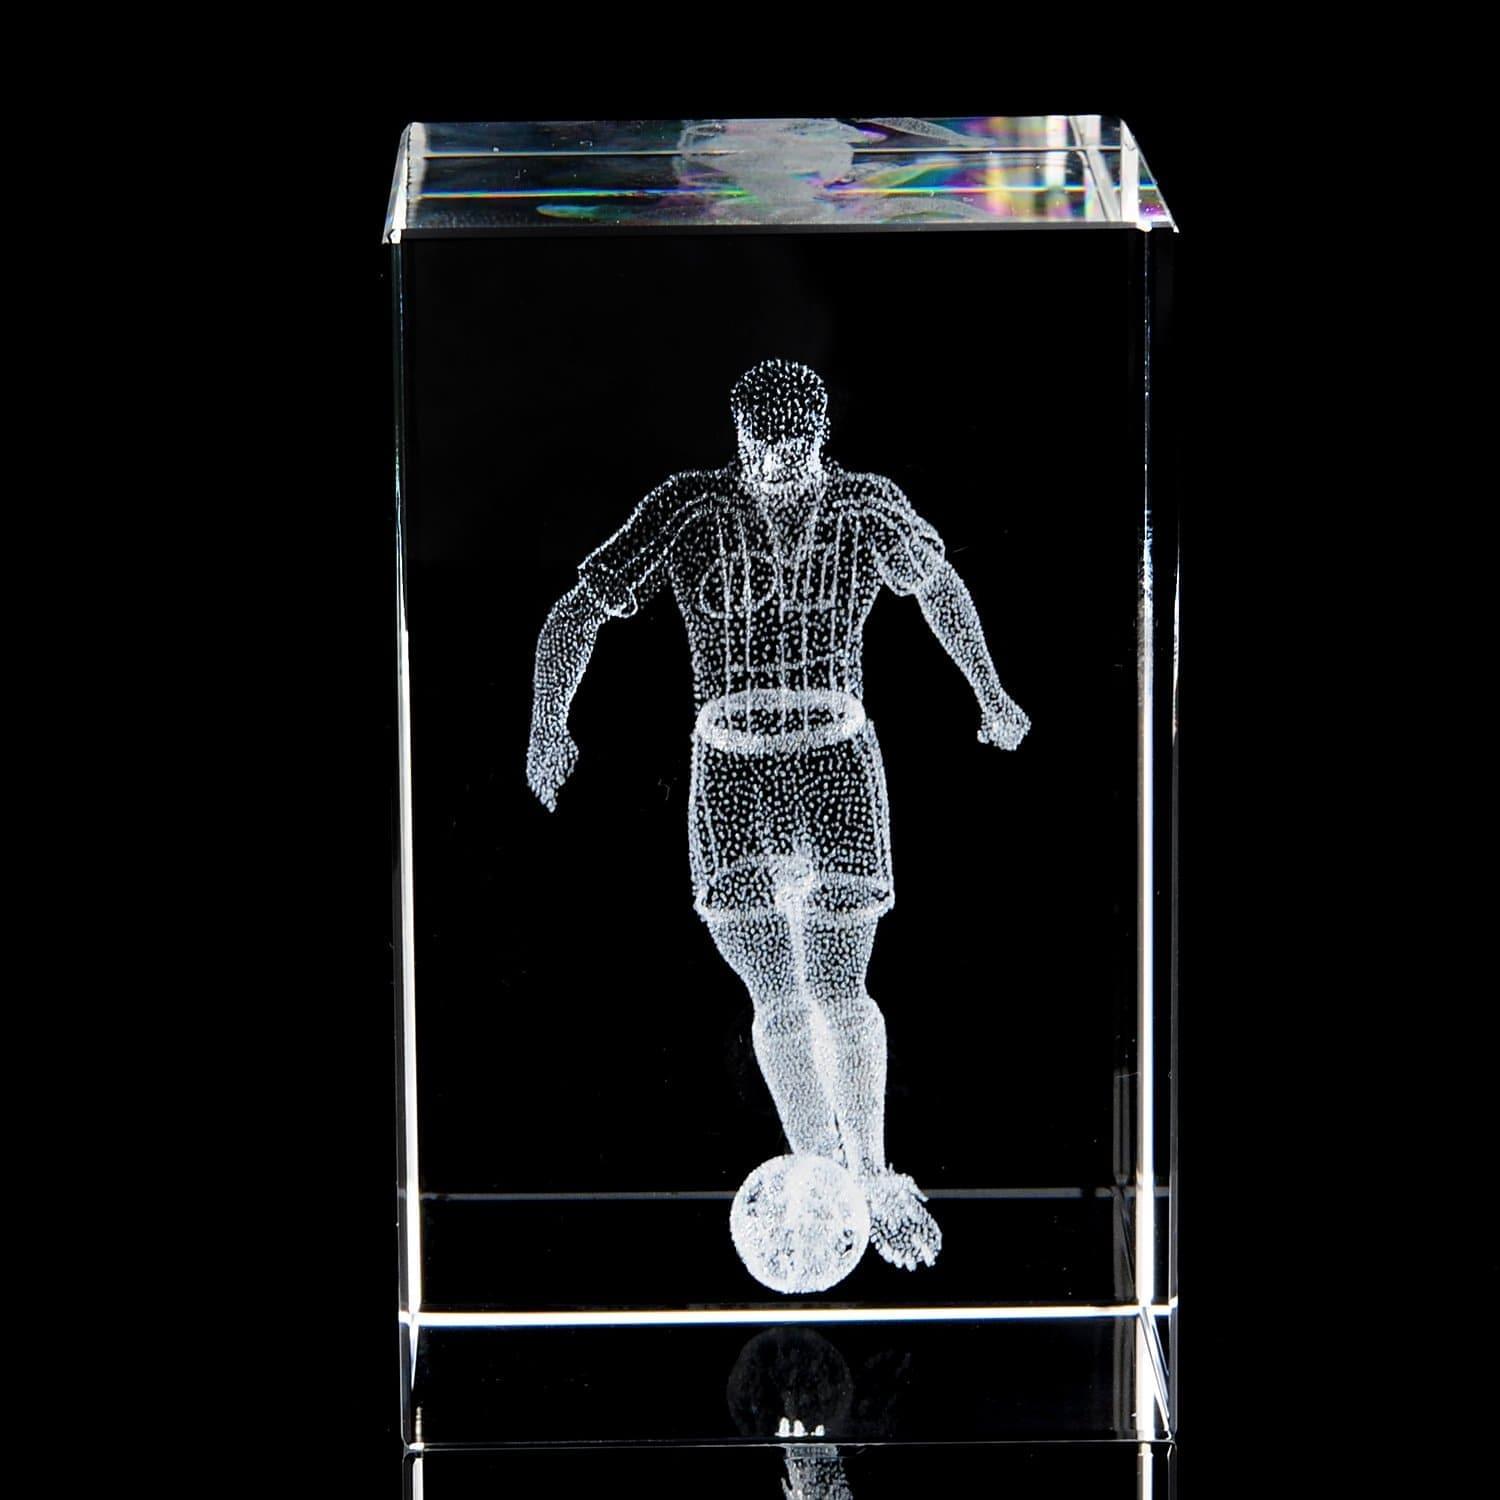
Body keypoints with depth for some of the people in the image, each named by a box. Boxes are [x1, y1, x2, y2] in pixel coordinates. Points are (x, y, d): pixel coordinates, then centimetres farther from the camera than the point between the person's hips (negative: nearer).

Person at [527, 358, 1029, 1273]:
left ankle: (873, 1177, 8)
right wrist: (549, 723, -15)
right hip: (732, 770, 0)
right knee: (777, 998, -6)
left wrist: (991, 694, 28)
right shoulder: (691, 510, -4)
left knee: (836, 989, -7)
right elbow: (578, 613, -2)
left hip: (837, 761, 0)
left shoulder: (869, 508, 1)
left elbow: (940, 585, 22)